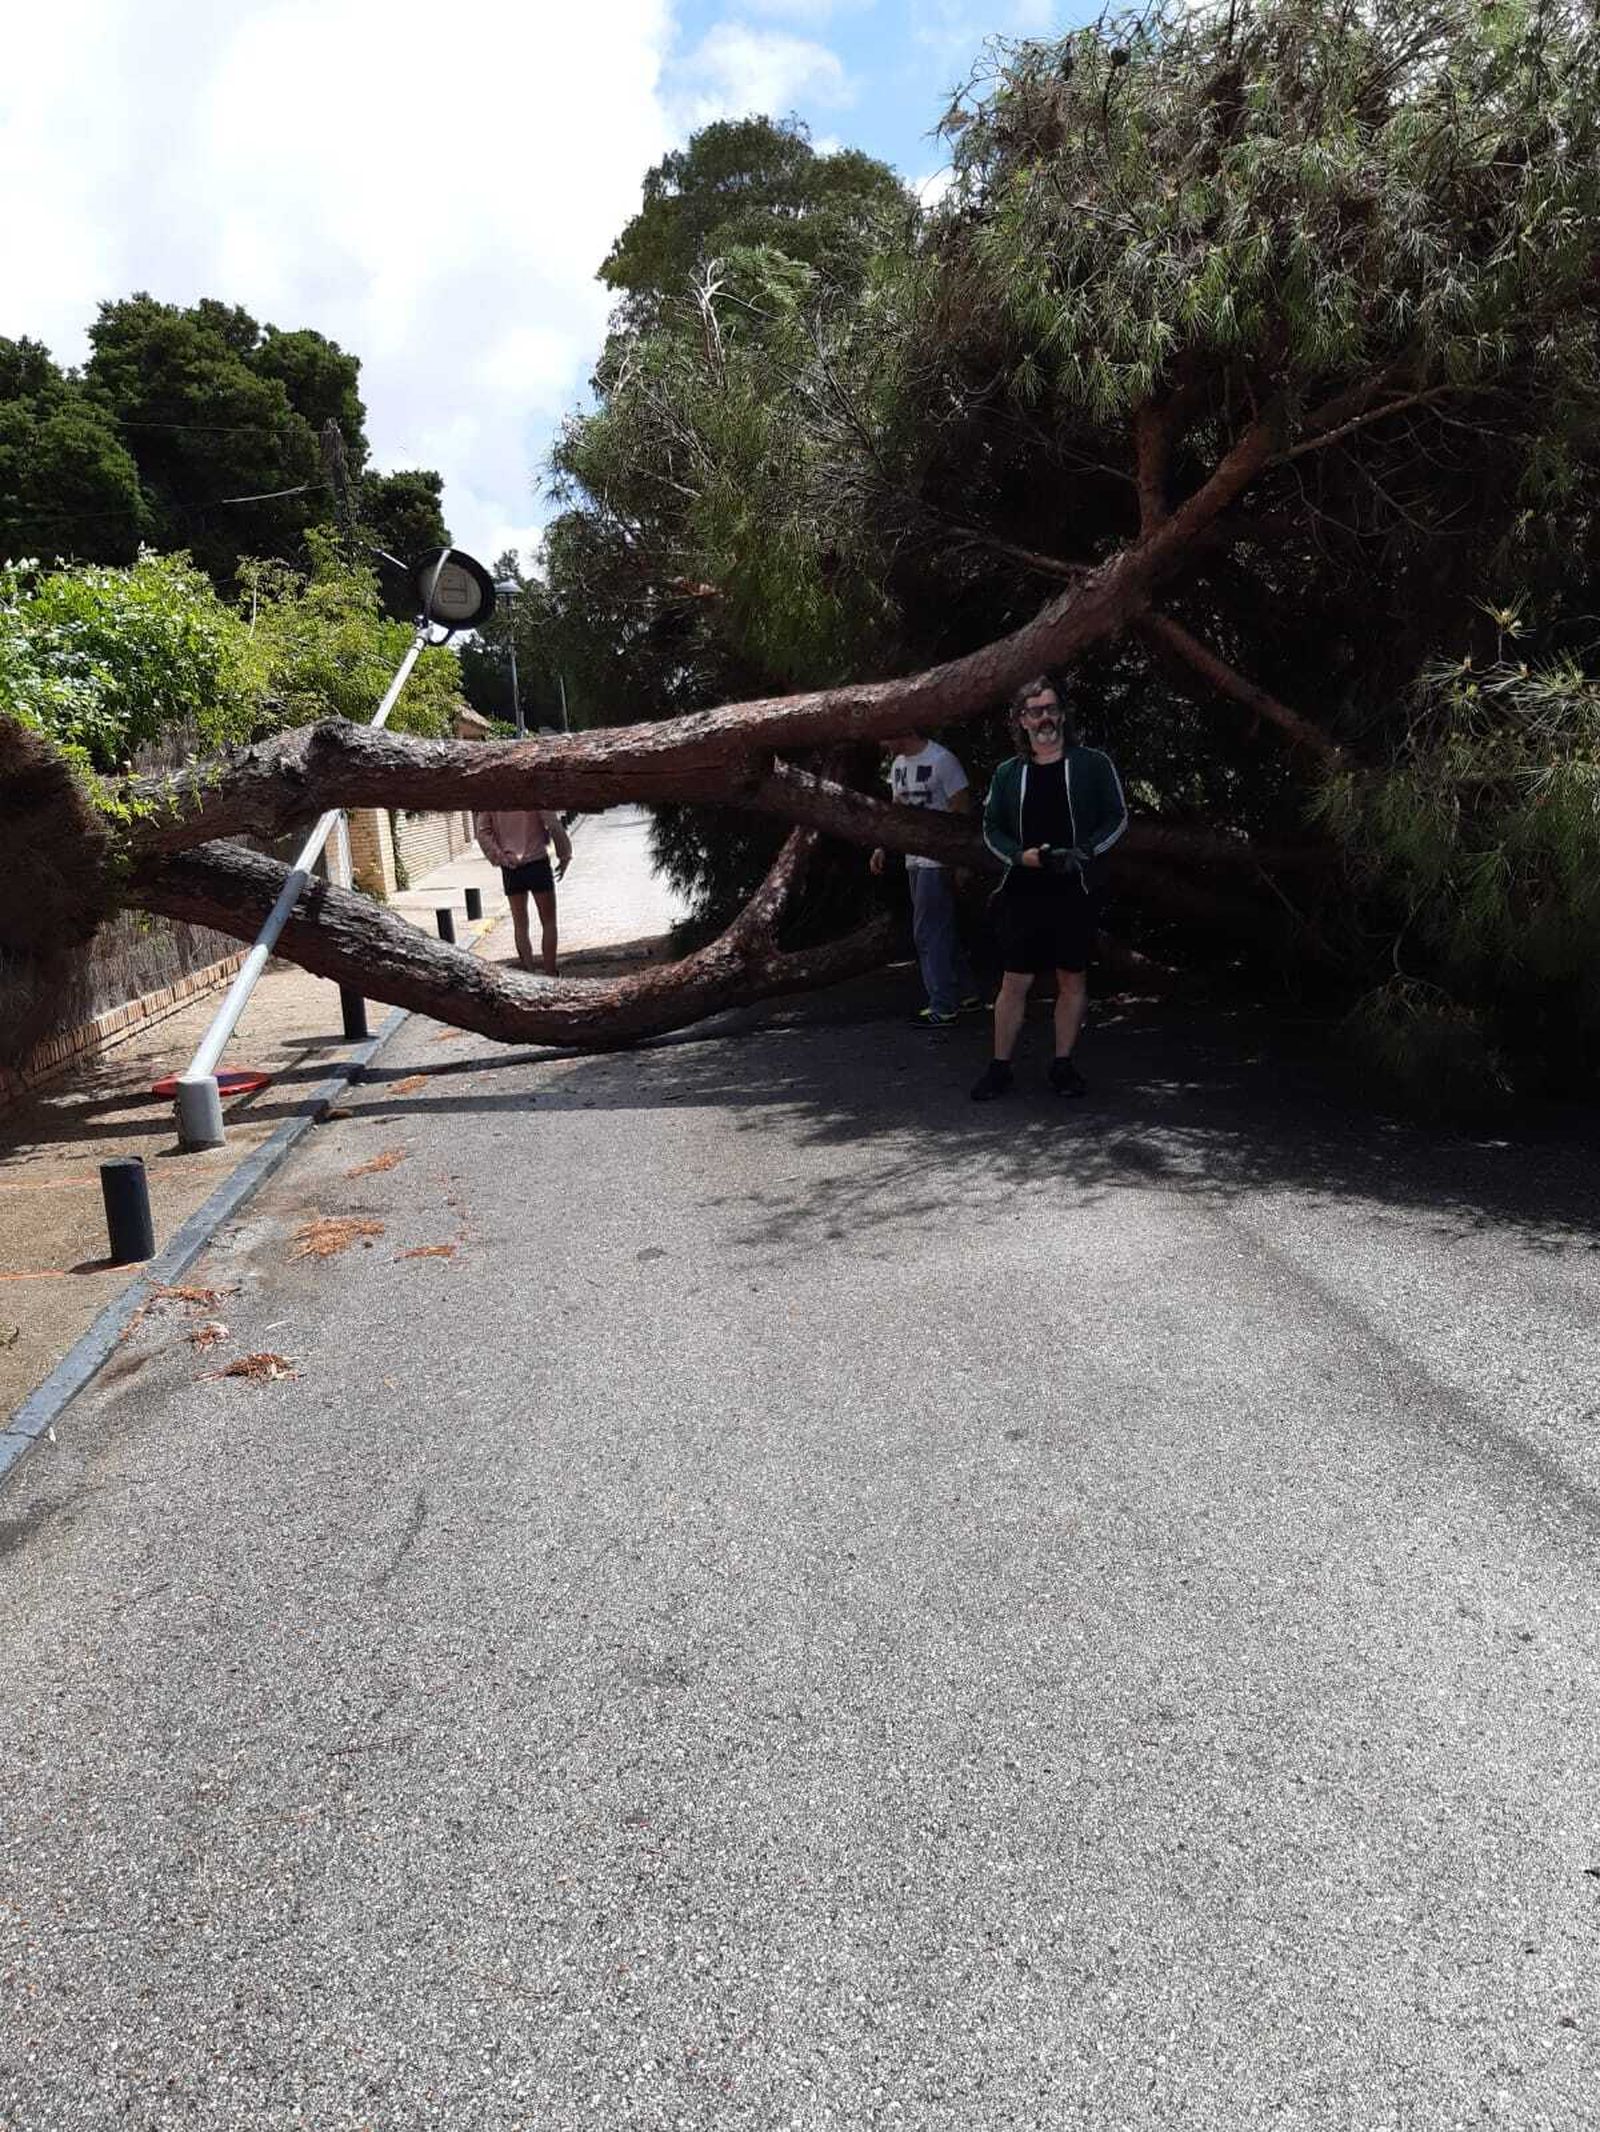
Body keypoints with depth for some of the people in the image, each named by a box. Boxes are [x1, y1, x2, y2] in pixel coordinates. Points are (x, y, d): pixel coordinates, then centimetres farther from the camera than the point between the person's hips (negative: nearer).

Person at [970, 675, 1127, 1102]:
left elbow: (1117, 817, 5)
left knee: (1073, 979, 5)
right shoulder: (1008, 773, 10)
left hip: (1074, 891, -1)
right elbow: (991, 828, 14)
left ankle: (1063, 1064, 17)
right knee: (1014, 982, 1)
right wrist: (1020, 856, -5)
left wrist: (1084, 852, -12)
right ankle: (999, 1067, 9)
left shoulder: (1093, 764, 4)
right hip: (1022, 891, 1)